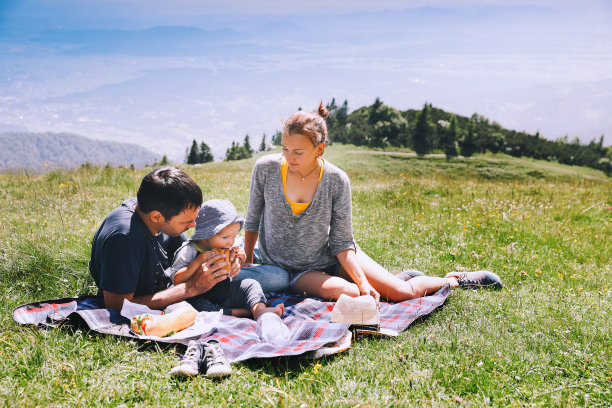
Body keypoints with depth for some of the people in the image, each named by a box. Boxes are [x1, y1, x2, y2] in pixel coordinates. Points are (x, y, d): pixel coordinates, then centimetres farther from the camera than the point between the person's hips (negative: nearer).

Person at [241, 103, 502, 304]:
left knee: (402, 293, -4)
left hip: (332, 258, 1)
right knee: (348, 294, -32)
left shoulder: (337, 180, -17)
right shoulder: (265, 169, -16)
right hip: (292, 271, 0)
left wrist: (363, 281, -20)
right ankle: (405, 277, -1)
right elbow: (253, 220, 1)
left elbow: (342, 242, -9)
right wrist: (246, 265, 6)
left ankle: (455, 280, 29)